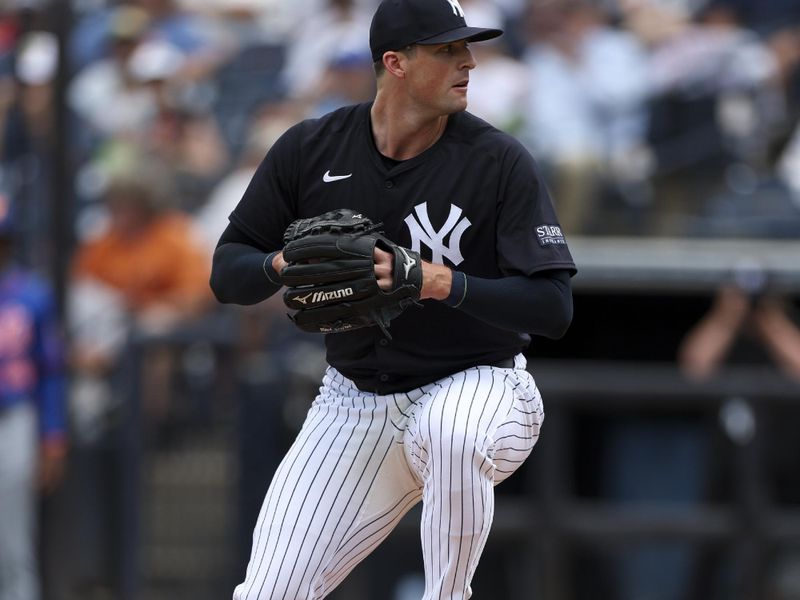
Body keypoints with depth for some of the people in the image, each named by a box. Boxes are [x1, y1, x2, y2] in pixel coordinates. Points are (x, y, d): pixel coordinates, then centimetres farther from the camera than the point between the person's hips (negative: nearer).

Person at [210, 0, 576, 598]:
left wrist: (444, 283, -31)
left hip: (480, 386, -3)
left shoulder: (500, 161, -13)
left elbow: (553, 307, -17)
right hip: (354, 404, 3)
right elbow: (227, 272, 1)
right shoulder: (310, 150, -5)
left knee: (447, 433, -41)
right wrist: (284, 265, -22)